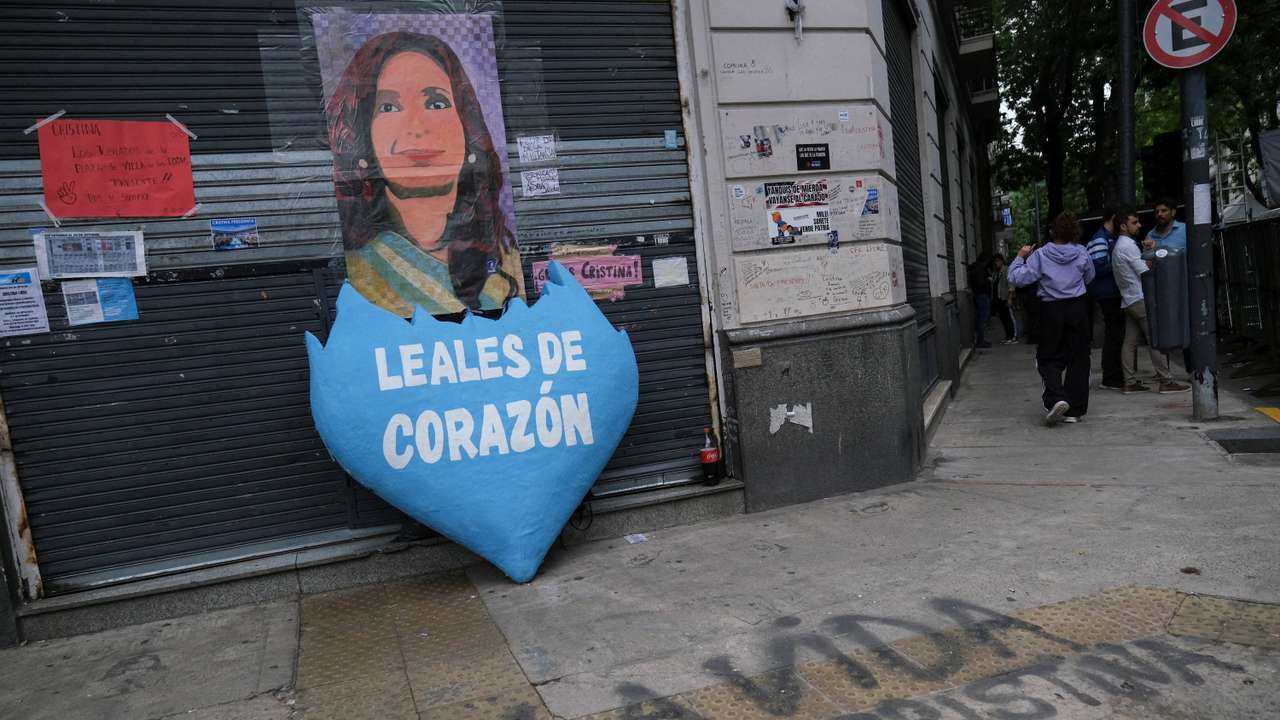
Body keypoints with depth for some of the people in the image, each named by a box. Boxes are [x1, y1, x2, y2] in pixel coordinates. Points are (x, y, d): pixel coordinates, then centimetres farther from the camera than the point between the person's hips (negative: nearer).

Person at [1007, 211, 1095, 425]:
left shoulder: (1040, 255, -10)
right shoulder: (1081, 253, 0)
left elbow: (1017, 278, -12)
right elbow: (1089, 277, 15)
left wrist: (1020, 257, 1)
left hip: (1052, 310, -2)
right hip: (1077, 307, 2)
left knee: (1049, 358, 8)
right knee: (1078, 359, 8)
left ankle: (1056, 398, -16)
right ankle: (1075, 410, 11)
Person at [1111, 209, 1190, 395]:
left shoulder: (1118, 247, 20)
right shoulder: (1128, 246, -11)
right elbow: (1144, 272, -13)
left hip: (1128, 301, 10)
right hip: (1140, 299, -10)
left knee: (1130, 342, 7)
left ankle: (1130, 382, 7)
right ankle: (1165, 381, -9)